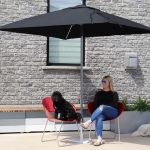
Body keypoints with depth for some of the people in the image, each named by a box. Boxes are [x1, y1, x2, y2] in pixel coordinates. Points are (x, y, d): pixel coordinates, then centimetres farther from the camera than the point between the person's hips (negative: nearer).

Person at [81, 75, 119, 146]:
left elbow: (114, 105, 2)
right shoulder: (98, 93, 23)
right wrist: (97, 111, -7)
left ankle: (88, 122, -47)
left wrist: (103, 106, -9)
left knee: (102, 107, -36)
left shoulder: (114, 94, 15)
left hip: (112, 112, -2)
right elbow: (95, 104, 14)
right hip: (101, 112, 2)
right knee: (99, 117, -37)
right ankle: (99, 139, -51)